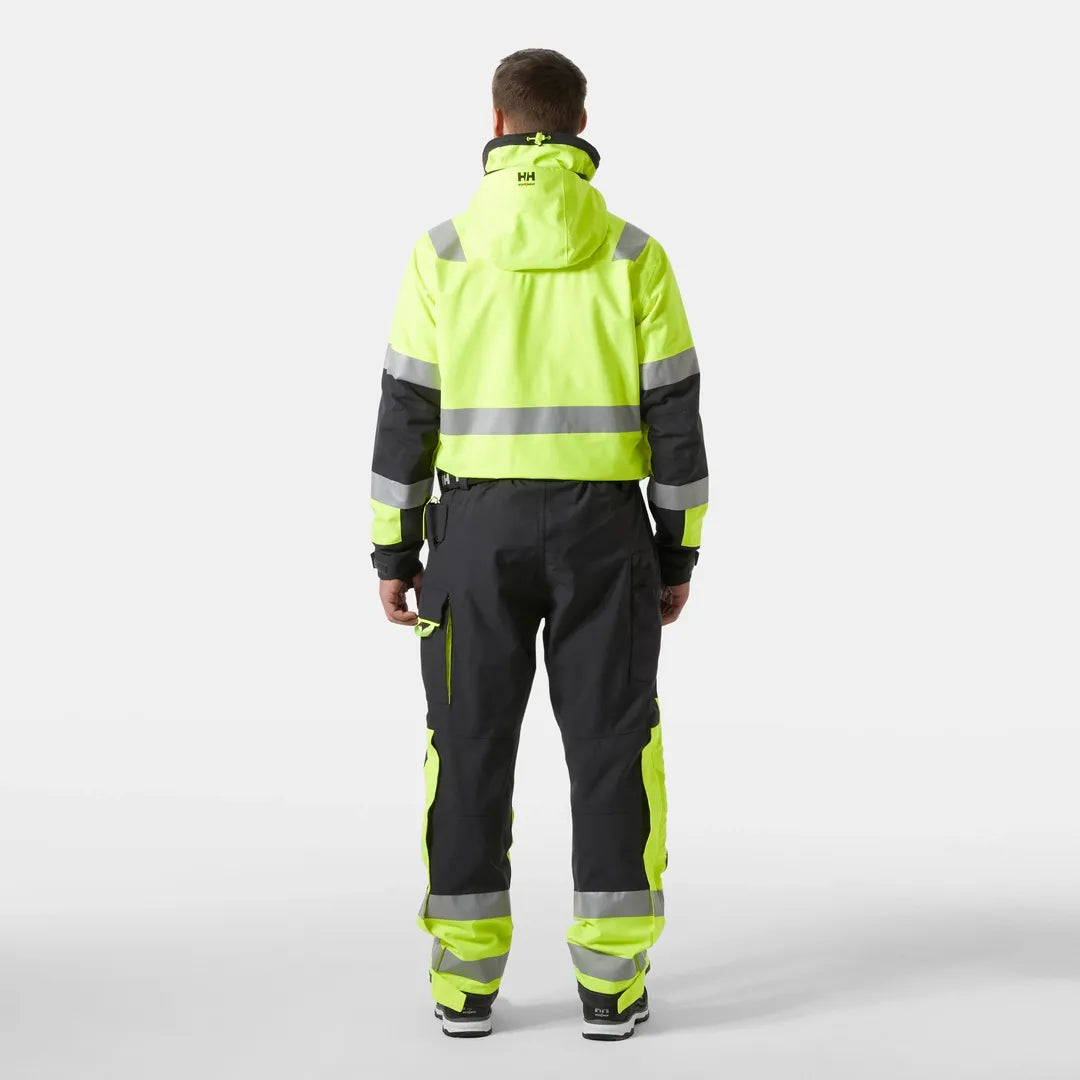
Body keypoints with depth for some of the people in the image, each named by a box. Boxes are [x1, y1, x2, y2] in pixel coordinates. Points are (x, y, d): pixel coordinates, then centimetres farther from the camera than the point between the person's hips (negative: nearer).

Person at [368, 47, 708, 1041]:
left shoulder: (443, 253, -3)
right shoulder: (634, 255, -3)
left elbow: (407, 413, -3)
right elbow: (674, 416, -3)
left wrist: (393, 553, 4)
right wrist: (679, 553, 6)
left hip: (479, 530, 1)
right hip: (600, 530, 0)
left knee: (471, 748, 8)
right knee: (611, 747, 6)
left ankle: (465, 981, 10)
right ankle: (609, 984, 6)